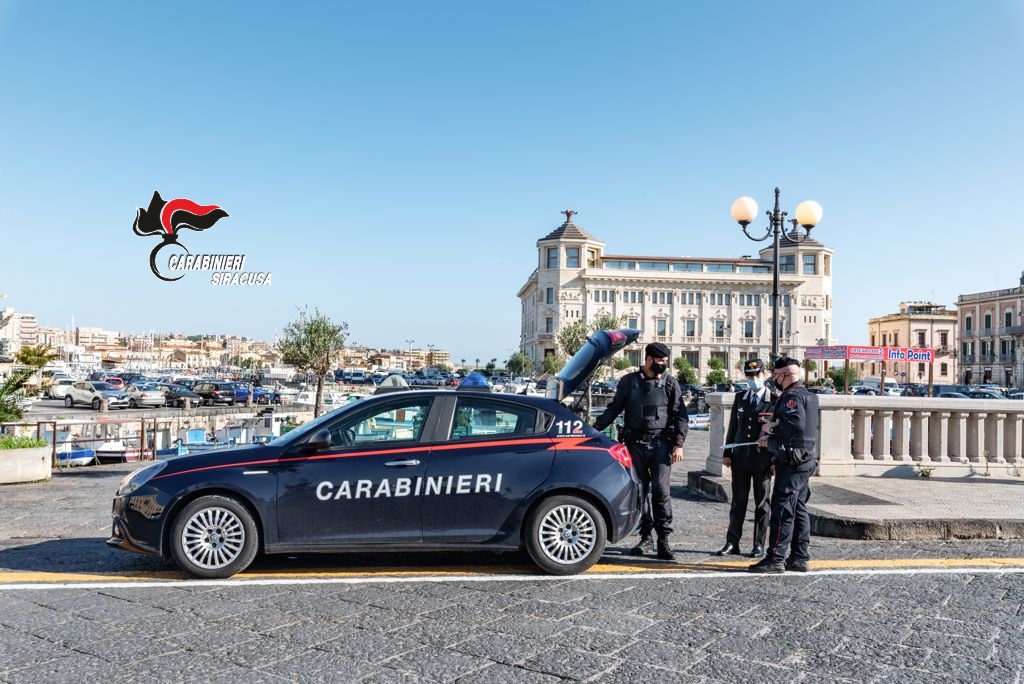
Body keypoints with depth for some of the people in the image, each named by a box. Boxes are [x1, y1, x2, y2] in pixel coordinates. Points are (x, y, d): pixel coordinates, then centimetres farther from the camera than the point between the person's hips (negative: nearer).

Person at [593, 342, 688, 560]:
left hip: (661, 444, -1)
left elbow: (681, 416, 5)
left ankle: (663, 540, 0)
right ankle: (646, 537, 15)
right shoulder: (629, 382, 7)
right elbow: (613, 409, 12)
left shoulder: (670, 383, 6)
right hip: (636, 444, 1)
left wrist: (678, 444, -4)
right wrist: (594, 429, 3)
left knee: (661, 490, -7)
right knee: (640, 490, 5)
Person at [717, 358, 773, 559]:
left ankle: (759, 545, 15)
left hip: (762, 459, -4)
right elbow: (733, 427, 11)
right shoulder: (740, 397, 9)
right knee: (738, 501, 9)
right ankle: (732, 542, 15)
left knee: (761, 503, 7)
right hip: (740, 458, 4)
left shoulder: (774, 400, -4)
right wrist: (727, 453, 7)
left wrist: (775, 459, -9)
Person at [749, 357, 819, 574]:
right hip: (805, 460, 10)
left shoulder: (792, 396, -14)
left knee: (782, 511, -7)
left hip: (791, 463, -10)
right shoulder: (806, 395, 18)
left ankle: (776, 559, -4)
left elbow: (796, 424, -29)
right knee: (799, 510, 13)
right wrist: (772, 438, 8)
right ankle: (799, 558, 18)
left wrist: (772, 428, -14)